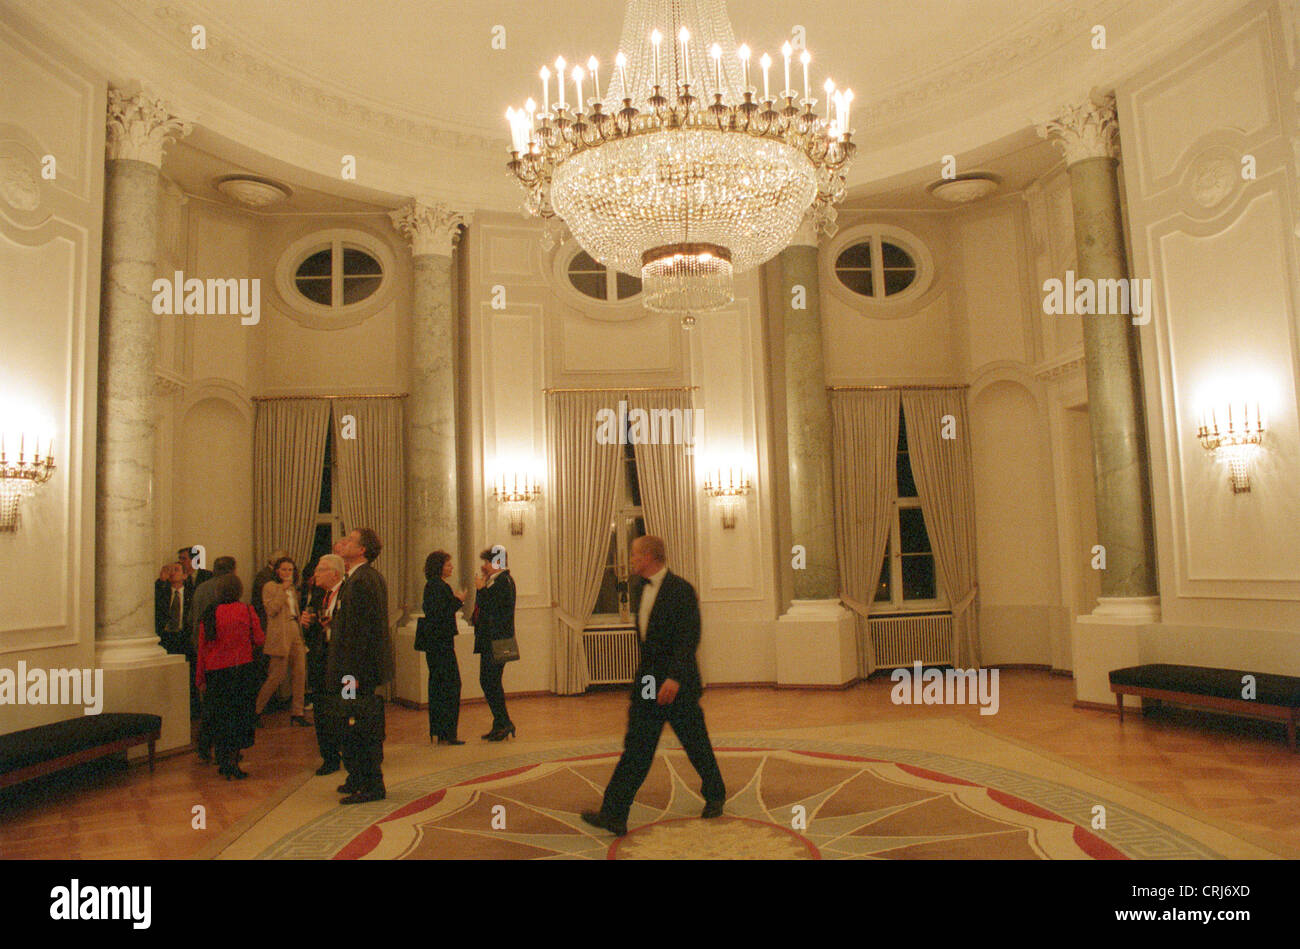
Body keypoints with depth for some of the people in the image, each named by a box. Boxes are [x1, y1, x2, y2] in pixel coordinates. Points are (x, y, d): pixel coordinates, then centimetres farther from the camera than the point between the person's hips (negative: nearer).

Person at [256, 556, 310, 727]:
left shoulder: (292, 588, 19)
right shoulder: (270, 587, -3)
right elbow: (272, 610, -15)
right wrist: (283, 590, -16)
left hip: (295, 631, 7)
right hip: (280, 634, -7)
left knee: (300, 674, 2)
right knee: (277, 675, -6)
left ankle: (297, 712, 8)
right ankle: (256, 709, 10)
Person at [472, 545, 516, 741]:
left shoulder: (504, 581, -13)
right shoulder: (494, 580, 18)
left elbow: (491, 607, -21)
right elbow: (483, 607, 17)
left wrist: (481, 588, -15)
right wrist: (482, 583, 12)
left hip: (496, 640, -10)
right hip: (489, 640, 10)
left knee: (490, 682, -8)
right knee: (488, 682, 12)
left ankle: (503, 723, -2)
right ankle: (501, 725, 17)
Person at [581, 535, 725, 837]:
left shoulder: (681, 590, -16)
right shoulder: (640, 590, 9)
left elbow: (688, 639, -22)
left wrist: (675, 677, -30)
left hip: (678, 684, -6)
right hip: (647, 682, 7)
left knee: (696, 745, 10)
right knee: (636, 748, 4)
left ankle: (715, 796, 32)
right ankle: (614, 814, 8)